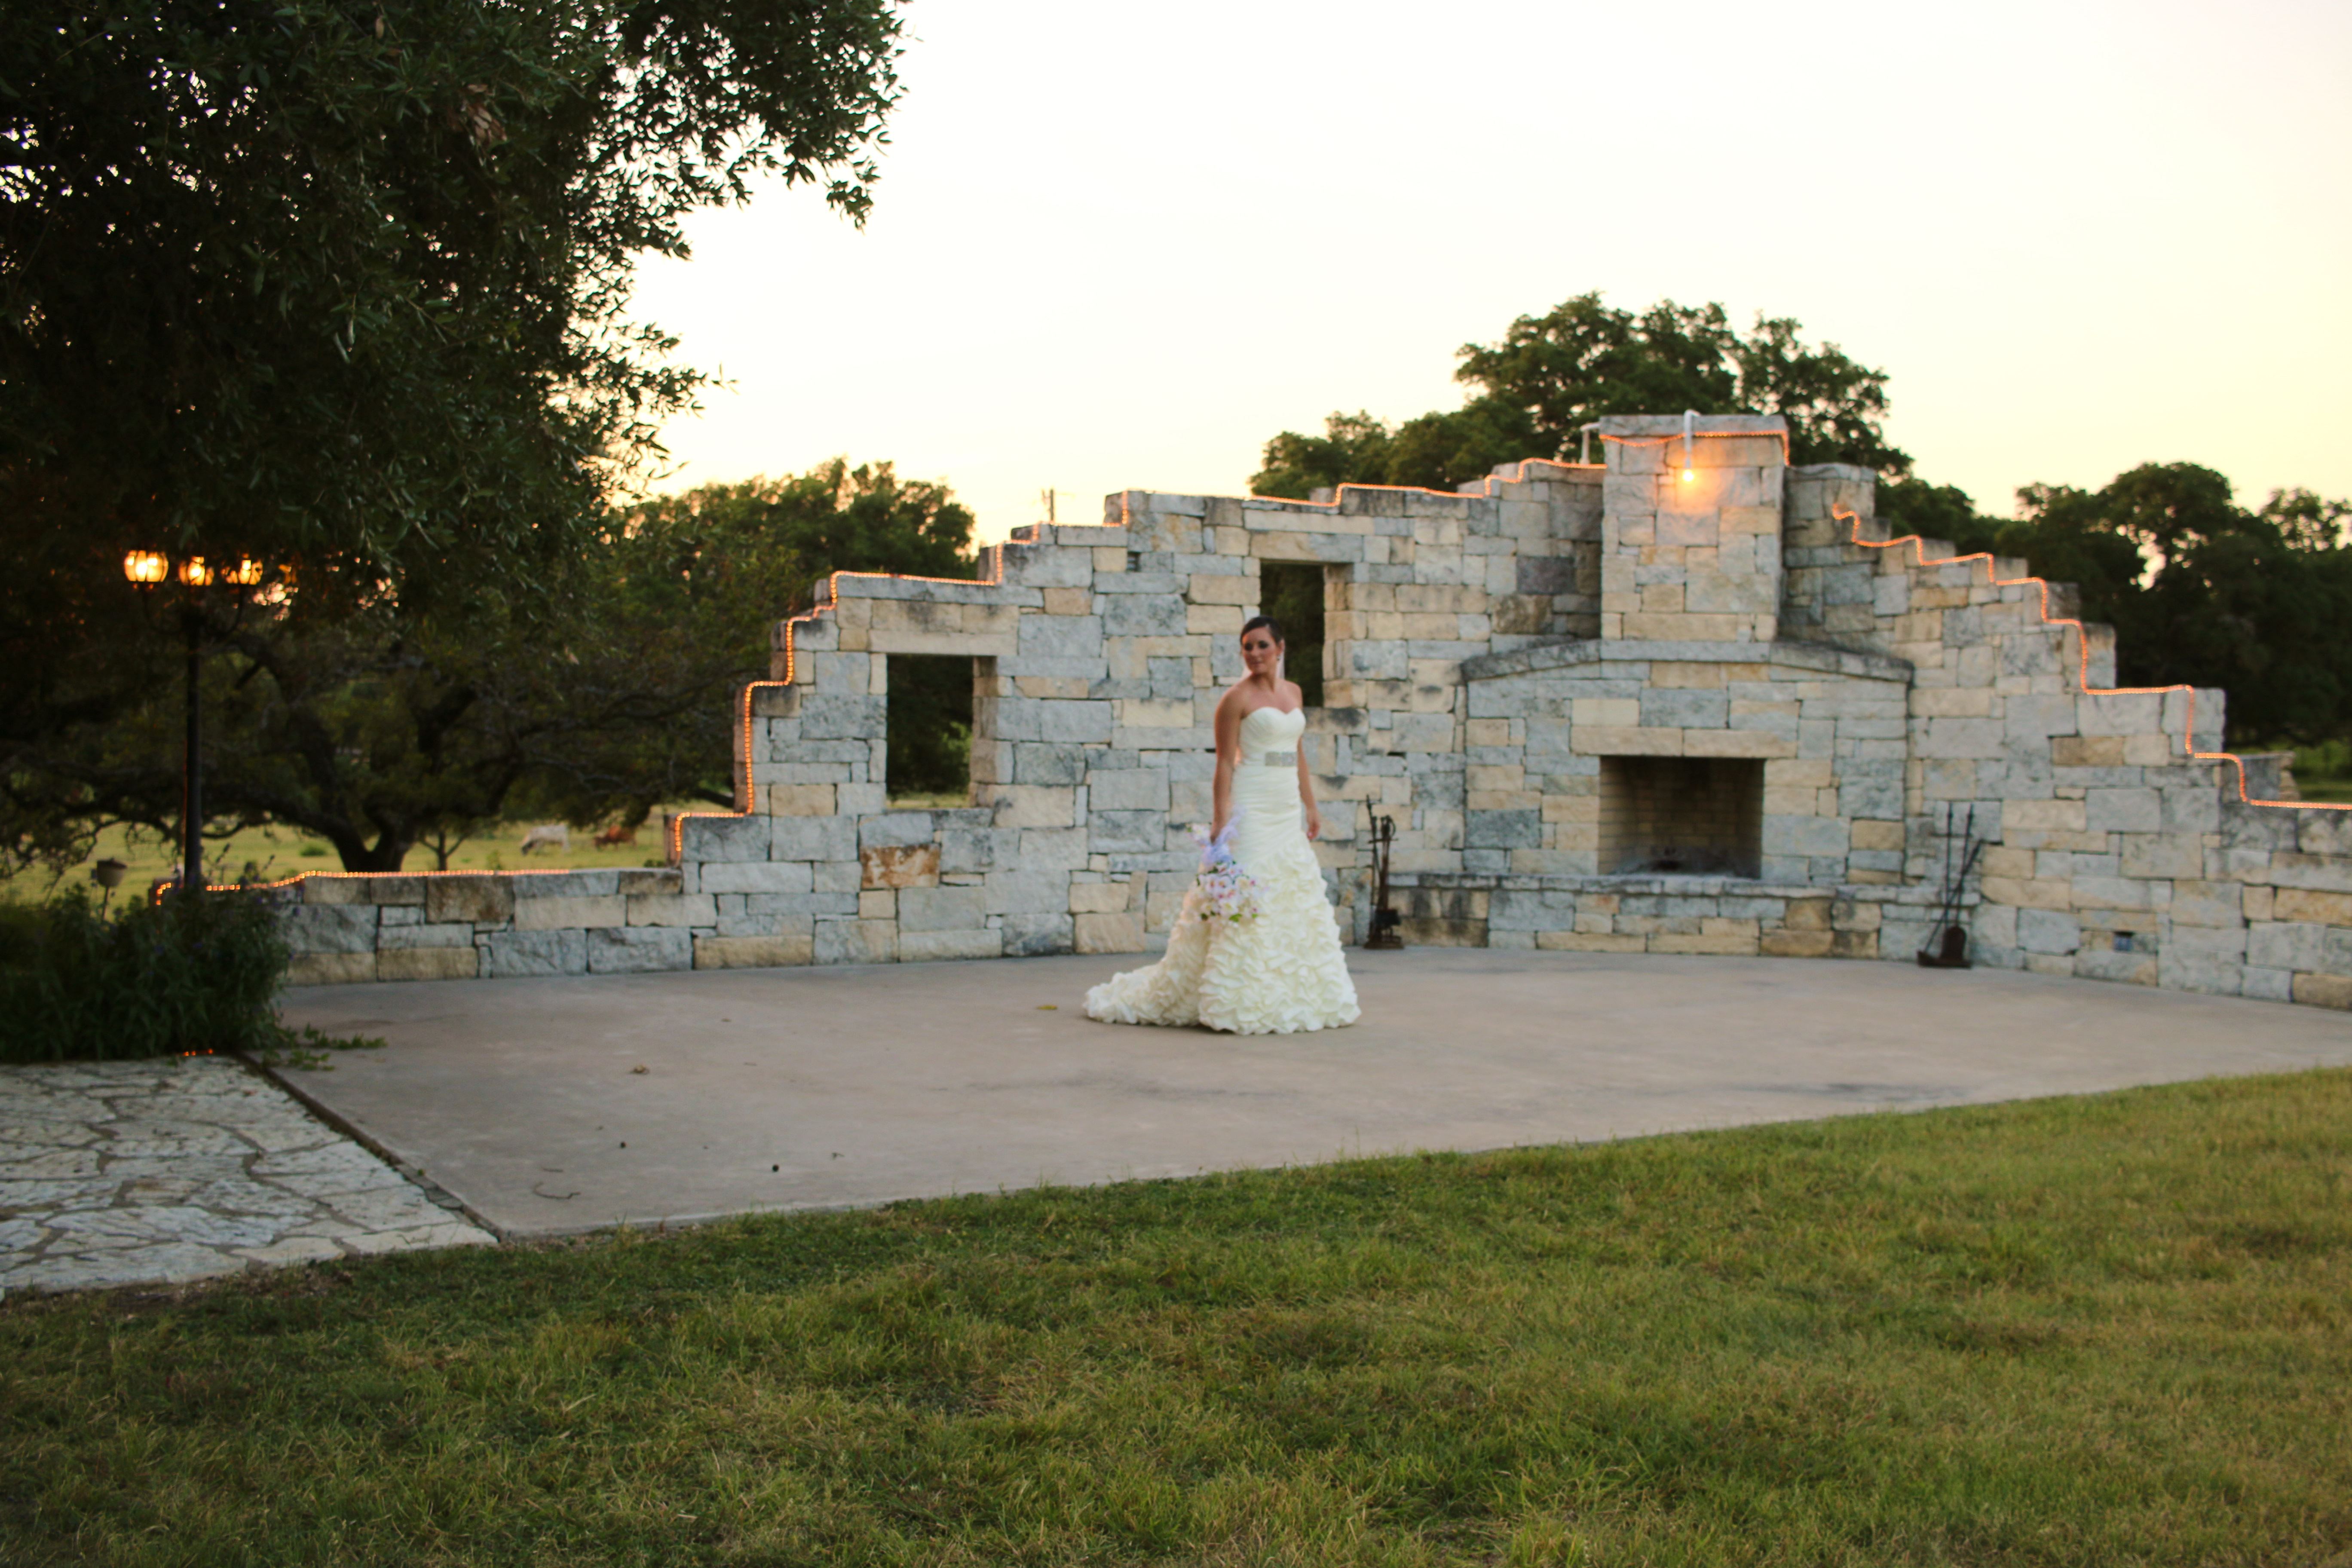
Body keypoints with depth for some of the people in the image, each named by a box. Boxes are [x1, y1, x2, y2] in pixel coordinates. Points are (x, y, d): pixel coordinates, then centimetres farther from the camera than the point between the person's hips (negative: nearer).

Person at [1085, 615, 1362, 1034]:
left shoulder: (1293, 692, 13)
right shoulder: (1237, 697, -7)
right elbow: (1225, 763, -11)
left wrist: (1311, 806, 17)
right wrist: (1222, 817, -18)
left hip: (1287, 811, 7)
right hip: (1252, 807, -7)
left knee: (1295, 897, 8)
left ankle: (1291, 996, 15)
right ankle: (1241, 1001, -5)